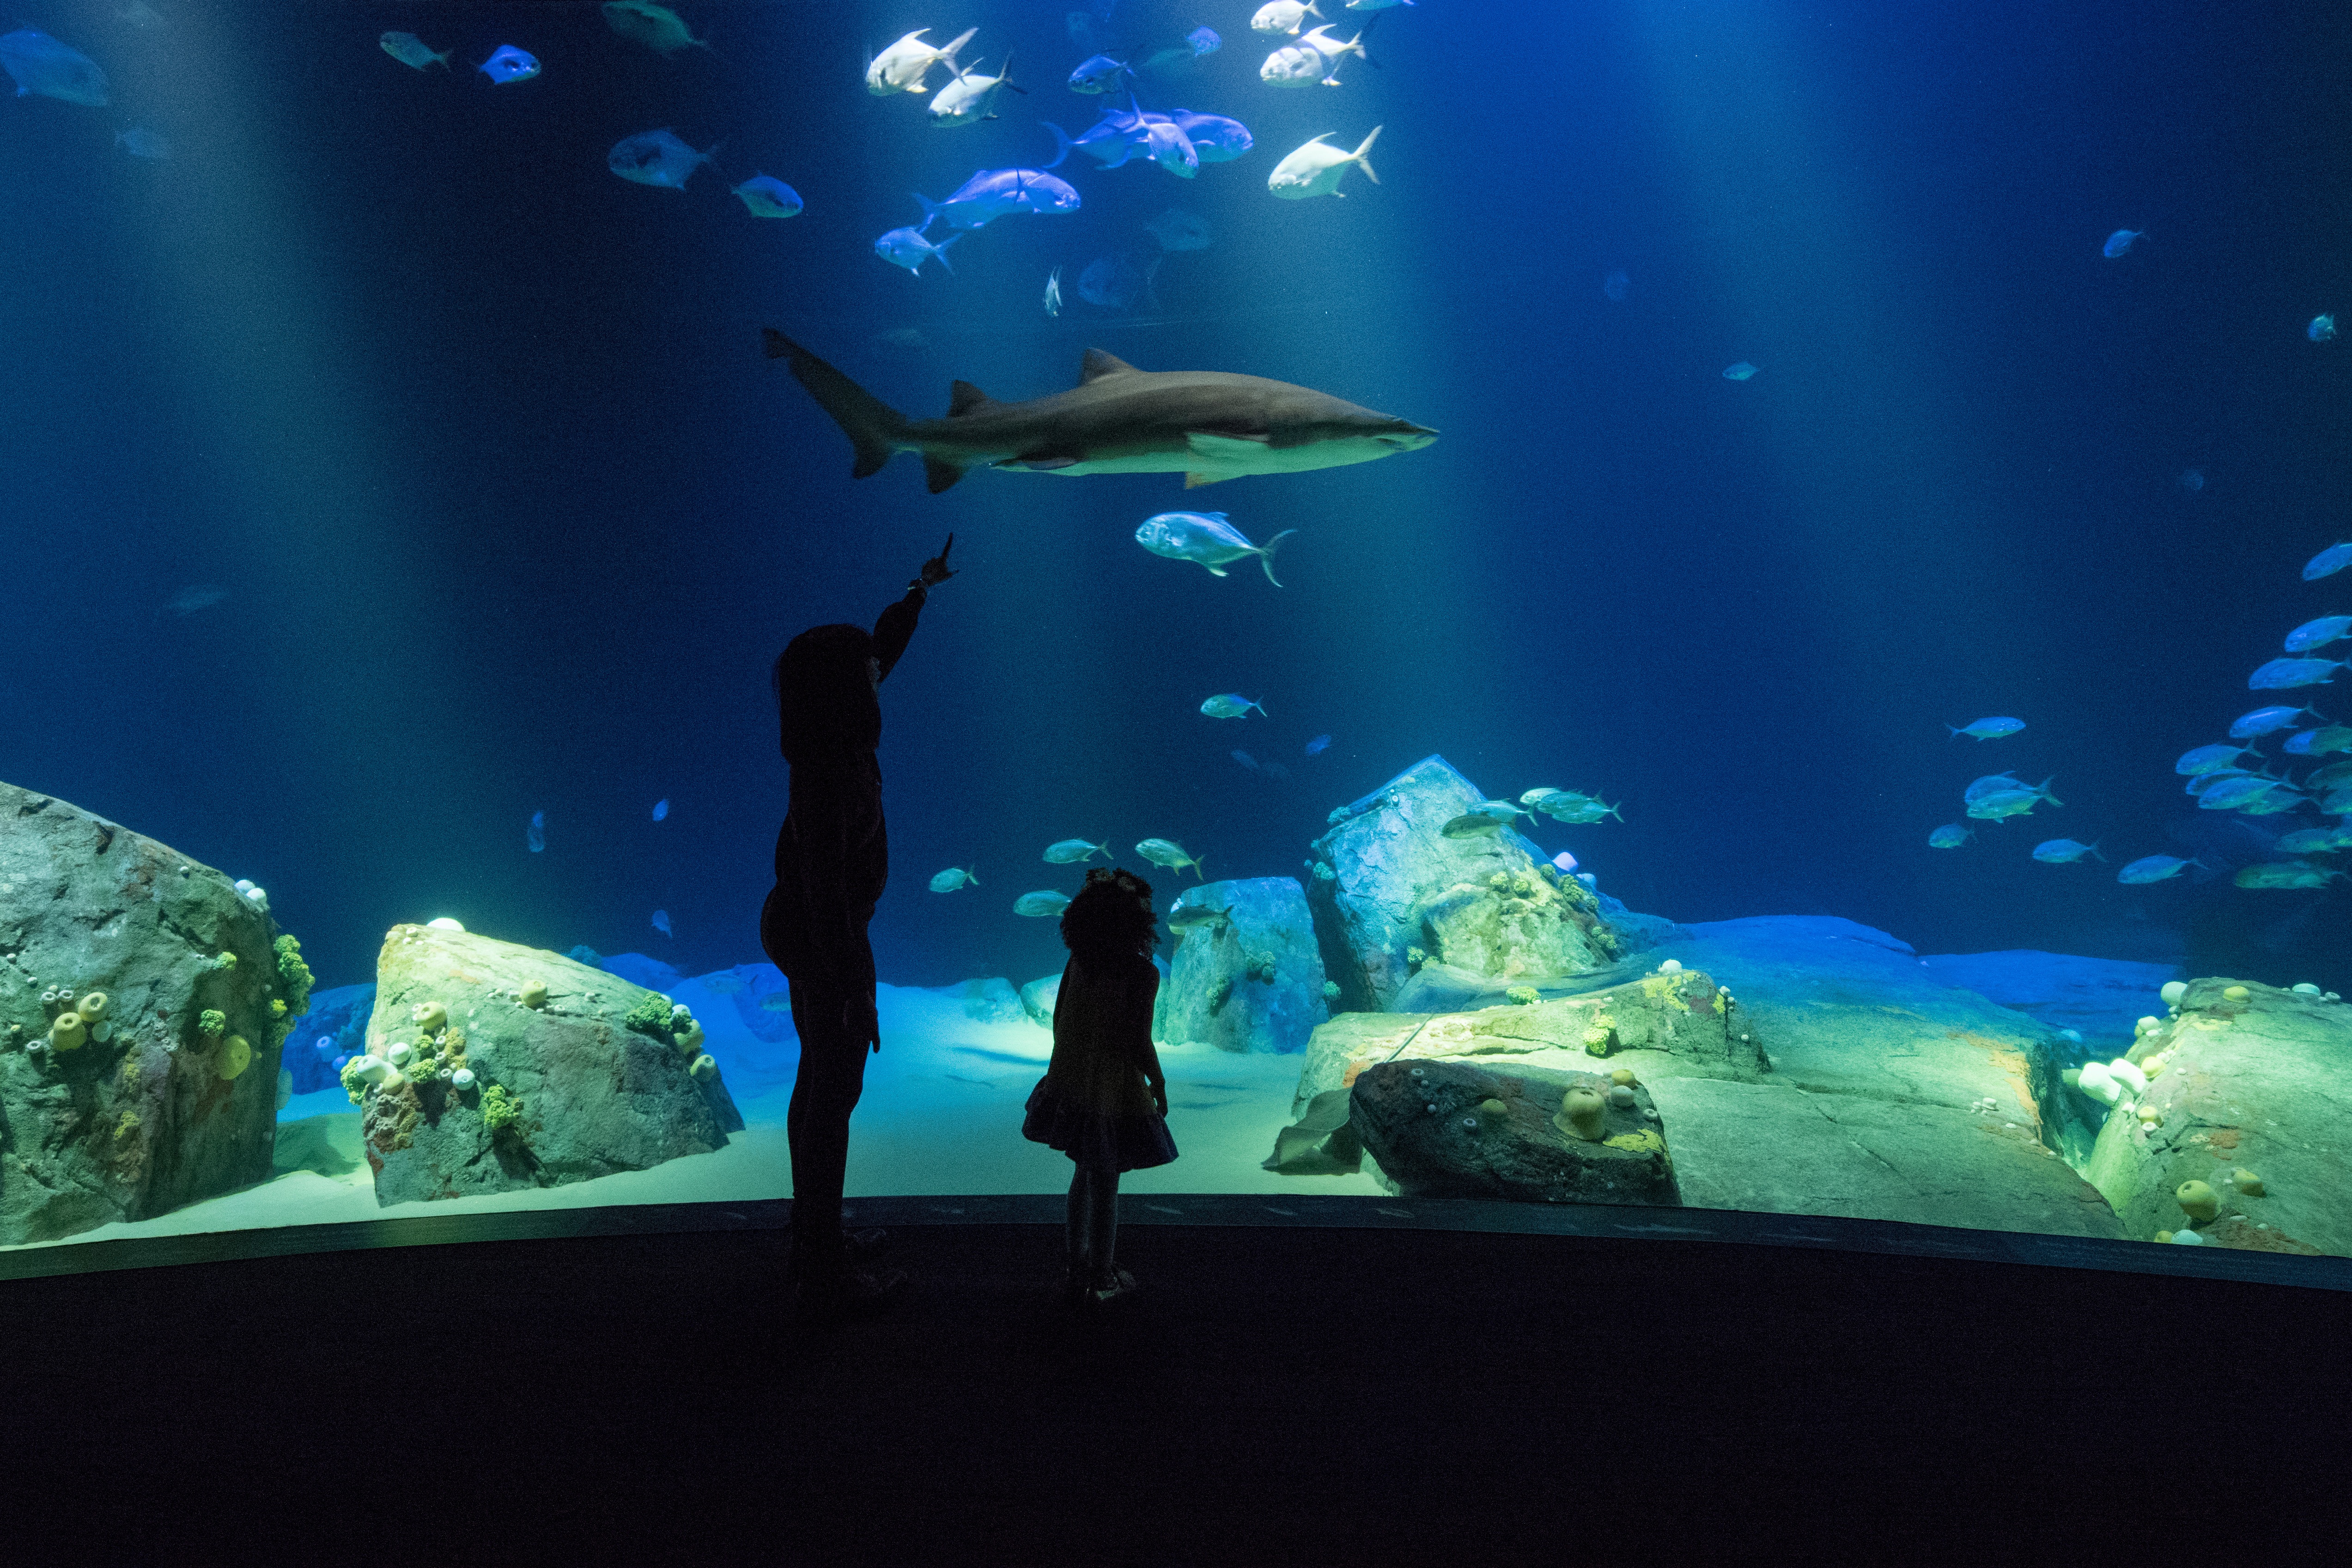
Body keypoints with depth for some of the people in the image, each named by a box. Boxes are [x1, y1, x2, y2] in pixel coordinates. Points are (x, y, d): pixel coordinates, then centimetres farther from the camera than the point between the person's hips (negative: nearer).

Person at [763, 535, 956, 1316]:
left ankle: (814, 1231, 36)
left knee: (820, 1081, 20)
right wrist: (854, 992, -22)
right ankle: (825, 1273, 16)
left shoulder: (838, 733, -2)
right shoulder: (827, 773, -29)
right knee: (834, 1096, 2)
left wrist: (920, 591, 29)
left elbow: (881, 653, 17)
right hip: (828, 943, -10)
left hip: (806, 926, 10)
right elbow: (826, 888, -27)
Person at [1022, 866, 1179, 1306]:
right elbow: (1139, 1043, -20)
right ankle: (1102, 1278, 26)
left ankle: (1077, 1270, 33)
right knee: (1105, 1184, 10)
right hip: (1116, 1093, -6)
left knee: (1085, 1174, 22)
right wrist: (1159, 1084, -4)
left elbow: (1058, 1019, 5)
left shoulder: (1077, 961, -4)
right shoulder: (1142, 974, -21)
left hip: (1072, 1085, 6)